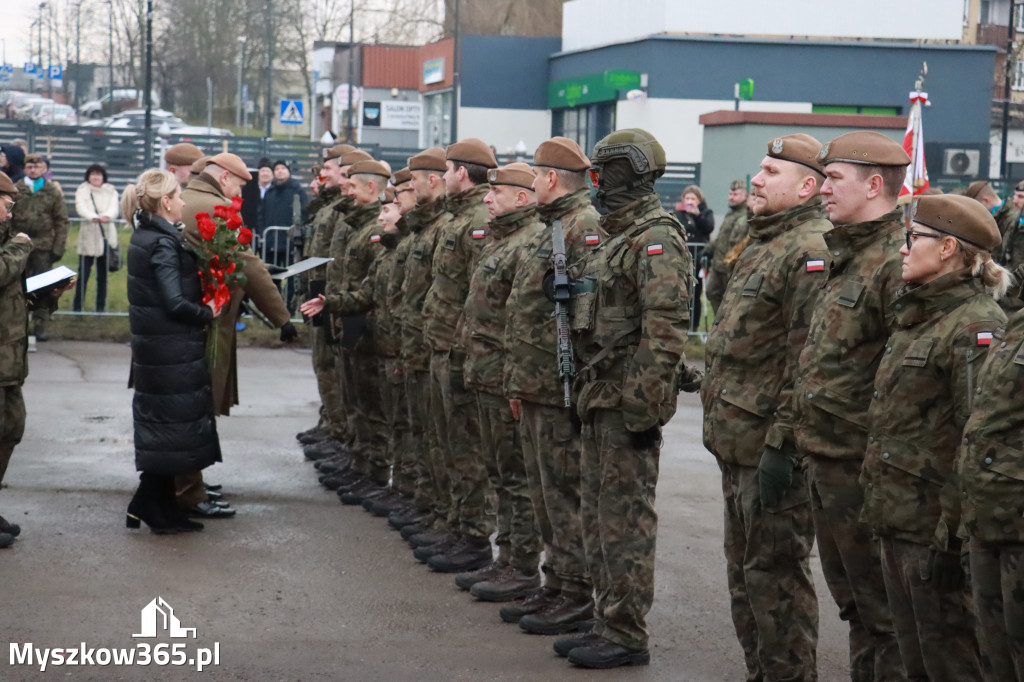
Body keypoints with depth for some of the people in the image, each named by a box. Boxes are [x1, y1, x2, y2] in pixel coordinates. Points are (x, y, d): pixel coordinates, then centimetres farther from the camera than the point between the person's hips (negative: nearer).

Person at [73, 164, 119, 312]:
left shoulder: (111, 192, 12)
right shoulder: (82, 191, 8)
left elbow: (114, 208, -6)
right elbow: (81, 208, -11)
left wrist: (107, 216, -31)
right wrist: (93, 217, -33)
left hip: (106, 236, 2)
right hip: (88, 237, -2)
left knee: (103, 274, 6)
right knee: (83, 272, -5)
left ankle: (101, 306, 14)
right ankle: (77, 306, 0)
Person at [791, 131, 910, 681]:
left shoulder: (897, 263, -17)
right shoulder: (844, 258, 15)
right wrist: (790, 437, 18)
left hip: (861, 464, -10)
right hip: (823, 460, 10)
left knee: (882, 604, 0)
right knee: (850, 595, 18)